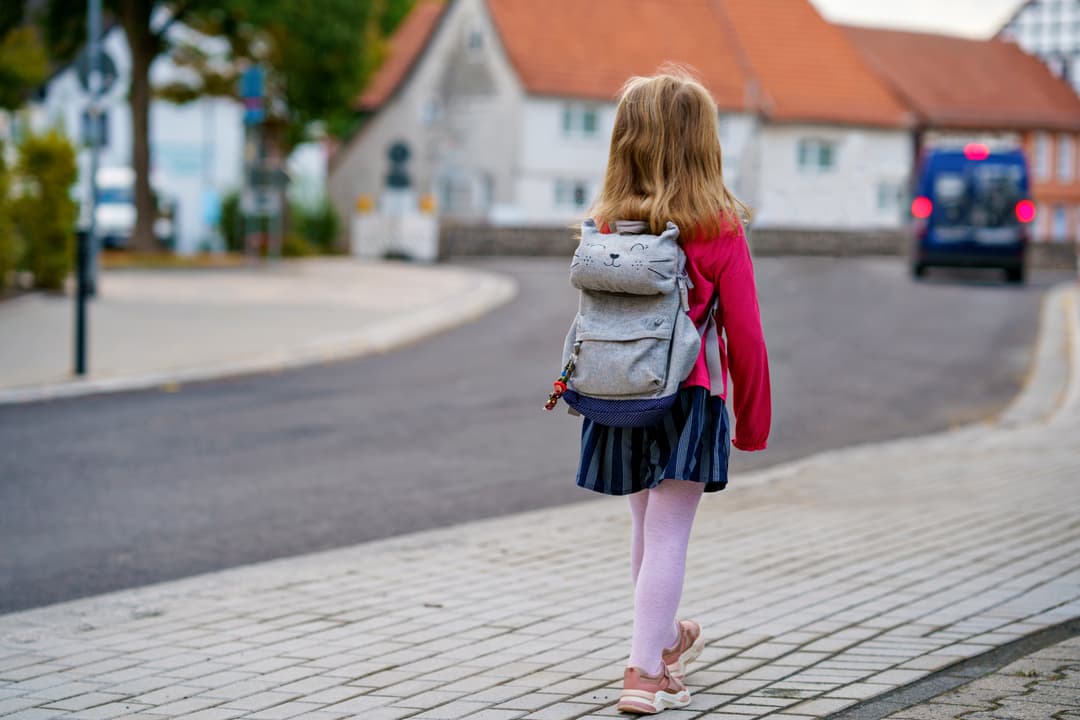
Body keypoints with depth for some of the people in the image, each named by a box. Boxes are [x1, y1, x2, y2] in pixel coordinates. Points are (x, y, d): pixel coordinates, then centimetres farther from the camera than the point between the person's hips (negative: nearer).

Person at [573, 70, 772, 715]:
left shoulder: (608, 225, -2)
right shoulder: (719, 229, -12)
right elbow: (744, 335, -9)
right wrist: (753, 420, 2)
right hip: (687, 398, -4)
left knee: (646, 526, 20)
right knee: (667, 537, 0)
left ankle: (667, 636, 38)